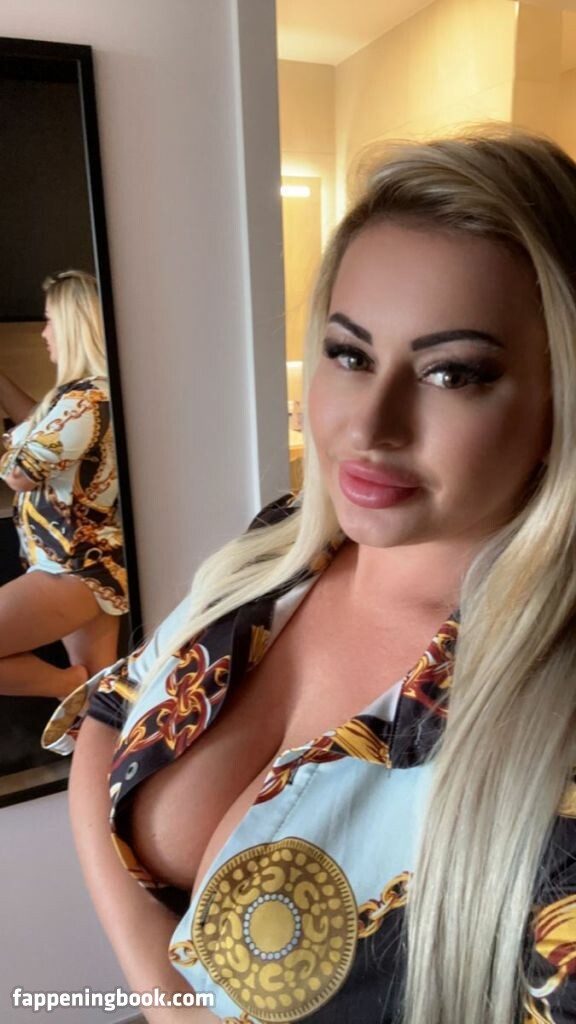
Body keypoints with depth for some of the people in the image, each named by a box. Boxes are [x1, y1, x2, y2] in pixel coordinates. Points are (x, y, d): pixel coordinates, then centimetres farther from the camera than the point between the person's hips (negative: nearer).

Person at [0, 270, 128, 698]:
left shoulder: (85, 400, -22)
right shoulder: (99, 392, 9)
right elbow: (42, 428, 23)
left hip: (76, 570, -10)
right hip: (96, 565, 10)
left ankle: (72, 686, 1)